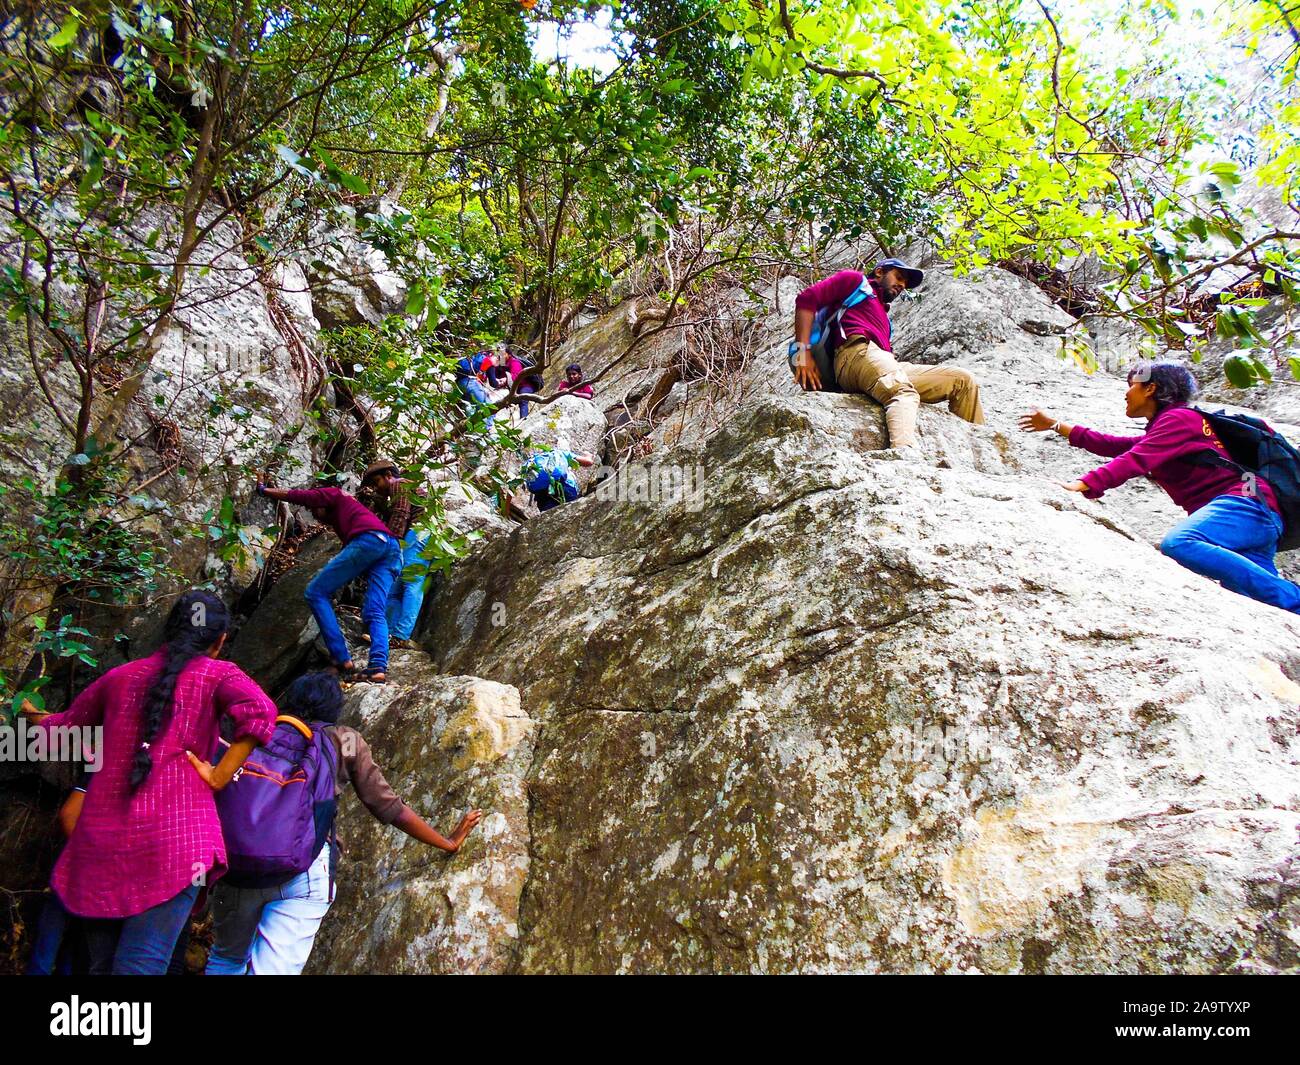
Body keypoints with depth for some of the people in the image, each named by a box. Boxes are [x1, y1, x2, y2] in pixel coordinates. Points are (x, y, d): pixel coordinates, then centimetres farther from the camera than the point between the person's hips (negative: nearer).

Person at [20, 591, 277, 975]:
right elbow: (259, 712, -19)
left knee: (101, 964, 16)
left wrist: (32, 715, 49)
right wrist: (219, 777, -10)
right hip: (172, 837, -5)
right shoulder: (217, 674, 2)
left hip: (99, 840, 5)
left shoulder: (119, 676, 15)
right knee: (141, 965, -5)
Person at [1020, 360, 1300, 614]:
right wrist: (1055, 425, 38)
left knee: (1177, 543, -37)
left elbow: (1136, 460, -15)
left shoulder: (1178, 417, 1)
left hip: (1244, 503, -10)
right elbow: (1114, 447, 35)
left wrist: (1081, 485, -27)